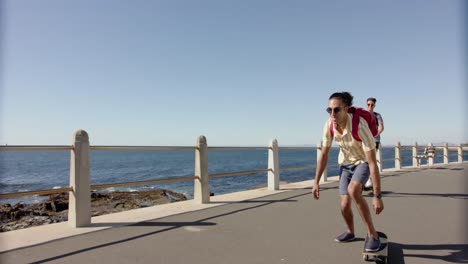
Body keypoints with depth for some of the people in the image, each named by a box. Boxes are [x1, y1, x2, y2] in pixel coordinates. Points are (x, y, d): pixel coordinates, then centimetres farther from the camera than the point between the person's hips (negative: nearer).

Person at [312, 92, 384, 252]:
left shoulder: (360, 126, -38)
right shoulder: (329, 125, -22)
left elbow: (373, 163, -37)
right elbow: (324, 155, -12)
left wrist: (377, 196, -36)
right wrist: (316, 182, -11)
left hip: (363, 162, -4)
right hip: (345, 163, 4)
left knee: (353, 191, -34)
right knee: (345, 205, -1)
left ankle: (372, 234, -15)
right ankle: (350, 232, 33)